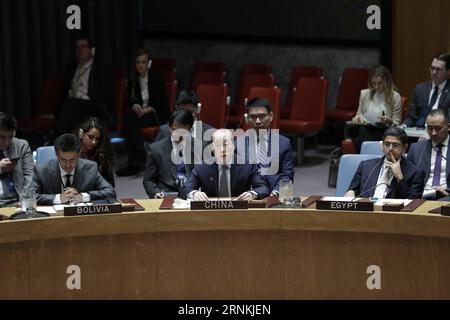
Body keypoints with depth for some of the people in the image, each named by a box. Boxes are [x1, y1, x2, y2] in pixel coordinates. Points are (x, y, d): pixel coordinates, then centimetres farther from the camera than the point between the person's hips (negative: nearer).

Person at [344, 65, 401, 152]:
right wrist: (358, 117, 0)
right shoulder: (364, 94, 13)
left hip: (382, 131, -3)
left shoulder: (395, 97, 5)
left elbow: (396, 123, 8)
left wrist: (389, 121, -15)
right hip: (365, 129, 3)